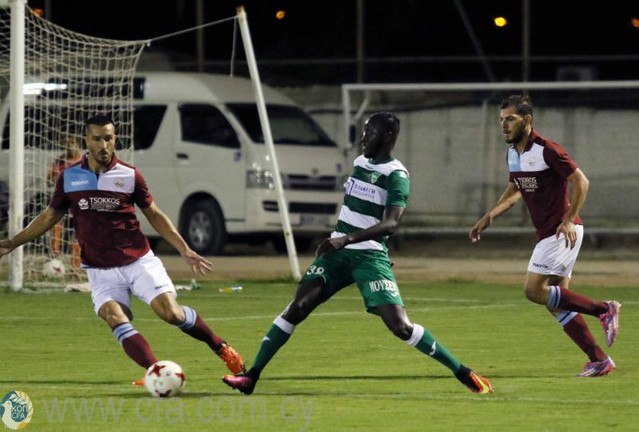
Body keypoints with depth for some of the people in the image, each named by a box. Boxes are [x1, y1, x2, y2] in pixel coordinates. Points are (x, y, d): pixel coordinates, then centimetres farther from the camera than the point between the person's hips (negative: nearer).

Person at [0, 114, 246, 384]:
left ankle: (221, 348, 7)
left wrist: (185, 251, 5)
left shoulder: (130, 175, -1)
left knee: (171, 312, -15)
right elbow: (50, 216, 14)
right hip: (101, 270, 1)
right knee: (116, 320, -24)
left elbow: (154, 215, 9)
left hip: (139, 261, -1)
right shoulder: (69, 177, 3)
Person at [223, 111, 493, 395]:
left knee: (400, 325, -15)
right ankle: (251, 377, -4)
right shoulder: (360, 162, 11)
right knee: (296, 309, -6)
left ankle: (463, 373, -4)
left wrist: (347, 238, -35)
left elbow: (391, 223, -25)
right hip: (338, 252, 6)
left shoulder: (396, 176, -12)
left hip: (369, 257, -6)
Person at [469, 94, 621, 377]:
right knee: (556, 301, 6)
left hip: (563, 231, -9)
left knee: (534, 291, -15)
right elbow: (514, 190, 25)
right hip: (546, 233, 9)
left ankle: (603, 310, -6)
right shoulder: (513, 153, 10)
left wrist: (569, 220, -23)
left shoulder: (546, 150, -17)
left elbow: (580, 181, -17)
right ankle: (599, 360, 10)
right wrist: (488, 218, 16)